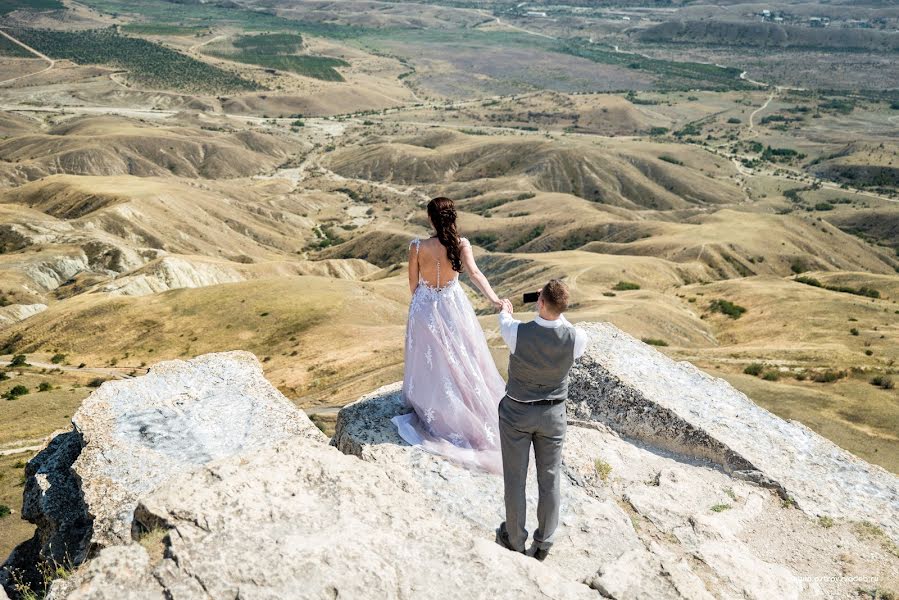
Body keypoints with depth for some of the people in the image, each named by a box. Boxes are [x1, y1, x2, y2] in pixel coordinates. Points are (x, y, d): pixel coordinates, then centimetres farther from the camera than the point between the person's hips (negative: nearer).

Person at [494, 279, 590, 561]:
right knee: (549, 479, 17)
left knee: (515, 477, 15)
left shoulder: (517, 333, -28)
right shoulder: (577, 338, -24)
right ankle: (543, 543, 32)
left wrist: (505, 310, 24)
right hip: (553, 413, 2)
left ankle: (514, 540, 33)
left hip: (517, 412, -2)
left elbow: (505, 323, -1)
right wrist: (557, 313, 19)